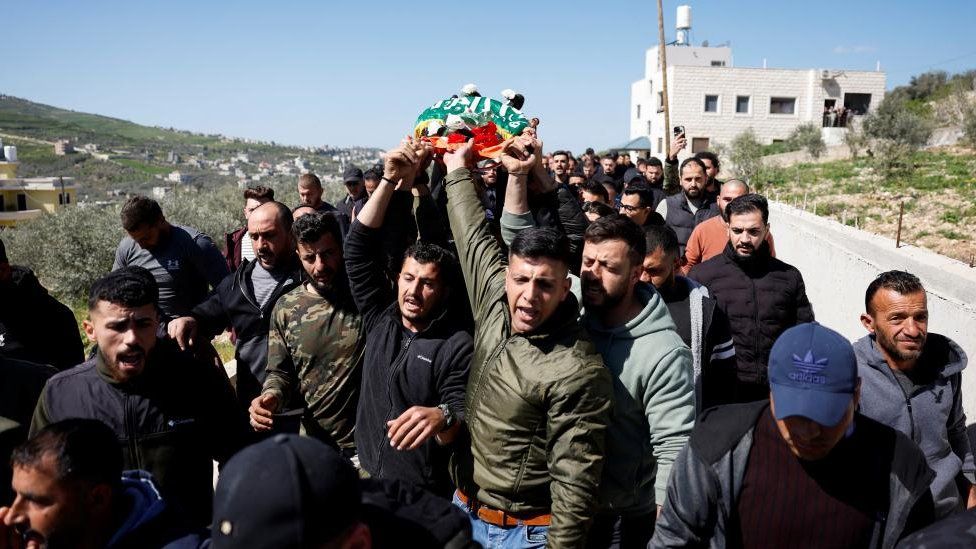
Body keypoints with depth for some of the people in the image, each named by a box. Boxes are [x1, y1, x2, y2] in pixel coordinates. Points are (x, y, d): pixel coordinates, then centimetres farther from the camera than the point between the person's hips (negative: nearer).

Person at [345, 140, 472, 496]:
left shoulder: (458, 346, -14)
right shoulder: (380, 317, 0)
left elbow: (461, 416, -19)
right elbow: (359, 246, -5)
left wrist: (442, 417, -43)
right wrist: (393, 180, -13)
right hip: (367, 476, 4)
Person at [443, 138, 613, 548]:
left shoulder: (577, 373, -26)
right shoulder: (495, 306, -7)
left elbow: (574, 488, -22)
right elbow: (473, 236, 8)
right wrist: (457, 165, 17)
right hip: (464, 511, 7)